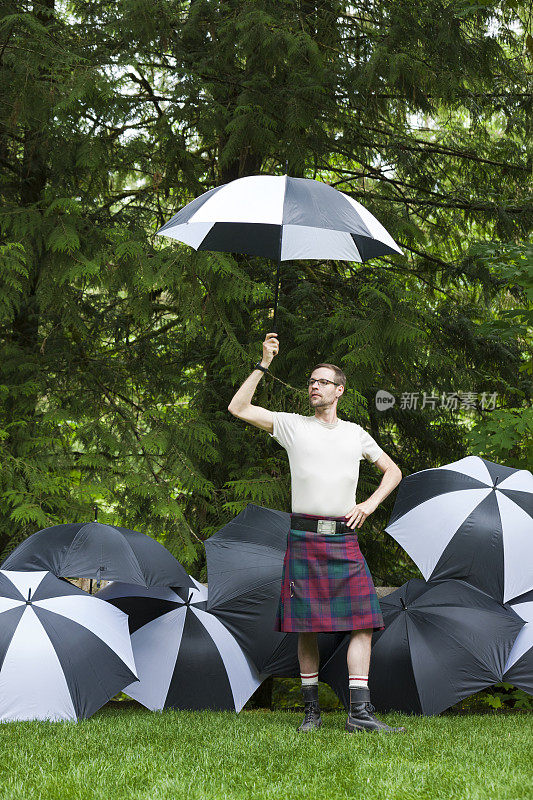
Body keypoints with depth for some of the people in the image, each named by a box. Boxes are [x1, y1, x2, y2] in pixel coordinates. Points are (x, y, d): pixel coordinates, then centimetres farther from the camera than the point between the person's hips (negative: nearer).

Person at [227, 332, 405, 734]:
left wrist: (370, 504, 6)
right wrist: (264, 364, -5)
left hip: (345, 539, 2)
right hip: (304, 538, -1)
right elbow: (238, 409, -1)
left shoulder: (355, 434, 13)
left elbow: (393, 471, 22)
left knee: (363, 620, -9)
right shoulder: (292, 425, 7)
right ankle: (312, 710, 10)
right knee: (307, 627, 0)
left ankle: (360, 711, -12)